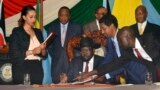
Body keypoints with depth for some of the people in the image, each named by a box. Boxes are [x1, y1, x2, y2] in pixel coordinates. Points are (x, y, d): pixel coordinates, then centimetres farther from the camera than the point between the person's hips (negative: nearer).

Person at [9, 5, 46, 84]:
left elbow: (43, 54, 15)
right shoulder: (16, 32, -1)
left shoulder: (38, 32, 15)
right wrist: (31, 52, -18)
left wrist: (43, 50, -7)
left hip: (37, 70, 4)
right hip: (22, 70, -4)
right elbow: (13, 54, -10)